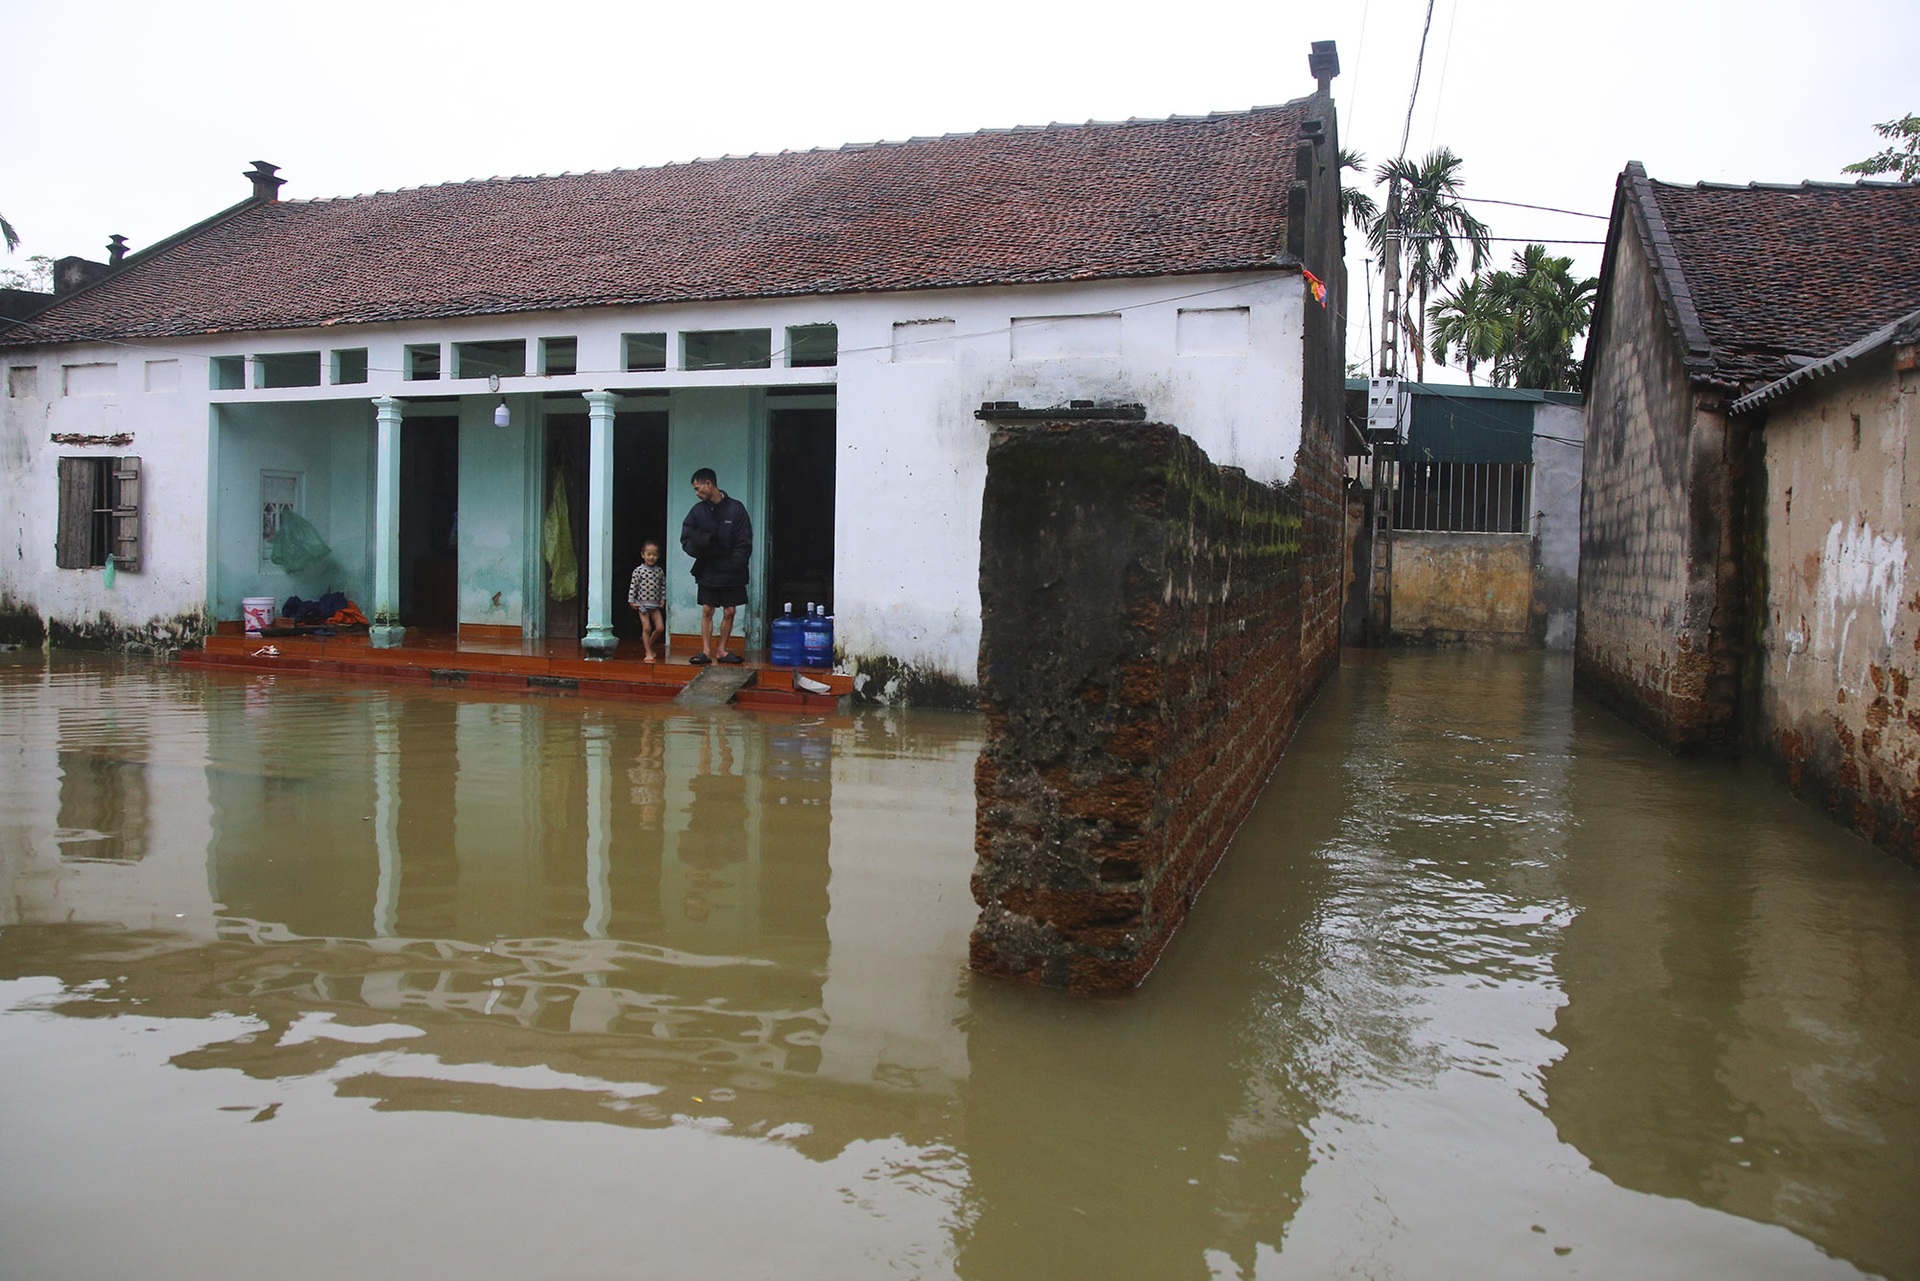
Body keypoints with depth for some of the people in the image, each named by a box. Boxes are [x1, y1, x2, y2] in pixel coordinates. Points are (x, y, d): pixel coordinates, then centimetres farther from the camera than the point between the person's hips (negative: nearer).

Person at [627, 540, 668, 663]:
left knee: (660, 628, -1)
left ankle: (648, 645, 23)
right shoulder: (638, 570, -7)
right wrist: (631, 601, -7)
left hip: (655, 605, 4)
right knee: (647, 628, -4)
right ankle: (648, 653, 3)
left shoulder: (659, 571, 3)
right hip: (642, 604, -4)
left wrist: (663, 598, 5)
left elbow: (663, 585, 12)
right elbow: (633, 586, -4)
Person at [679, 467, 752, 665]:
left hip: (731, 573, -1)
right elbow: (685, 539, 5)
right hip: (707, 572, 1)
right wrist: (698, 549, -17)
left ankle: (721, 650, 15)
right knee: (707, 610, 1)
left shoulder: (735, 508, -5)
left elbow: (745, 543, -6)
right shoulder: (698, 510, 3)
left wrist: (733, 565, -15)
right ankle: (706, 651, 6)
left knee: (729, 611, 4)